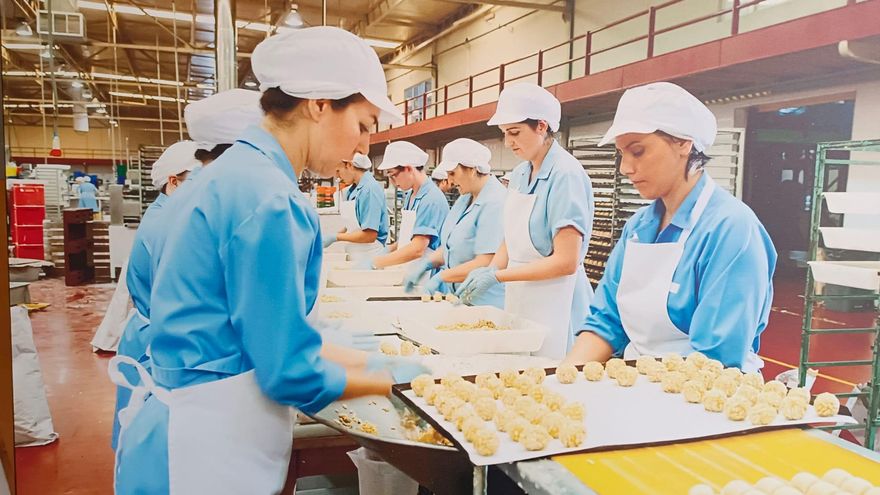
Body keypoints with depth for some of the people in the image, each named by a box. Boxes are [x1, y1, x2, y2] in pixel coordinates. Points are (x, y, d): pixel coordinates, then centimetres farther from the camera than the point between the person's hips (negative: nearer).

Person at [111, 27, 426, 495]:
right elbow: (290, 372, -19)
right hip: (205, 454, -9)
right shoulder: (267, 198, -23)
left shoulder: (238, 173, 7)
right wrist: (391, 379, -4)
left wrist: (372, 362, 9)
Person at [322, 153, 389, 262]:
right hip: (354, 257, 8)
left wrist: (335, 237, -12)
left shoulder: (370, 189, -16)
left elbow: (370, 235, -19)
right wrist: (328, 236, 4)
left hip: (368, 258, -7)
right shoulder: (351, 191, 9)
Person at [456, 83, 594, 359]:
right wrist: (488, 271, -5)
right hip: (518, 298, 7)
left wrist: (497, 276, -19)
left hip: (554, 303, -7)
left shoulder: (566, 175, -16)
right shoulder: (519, 174, 8)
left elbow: (565, 262, -20)